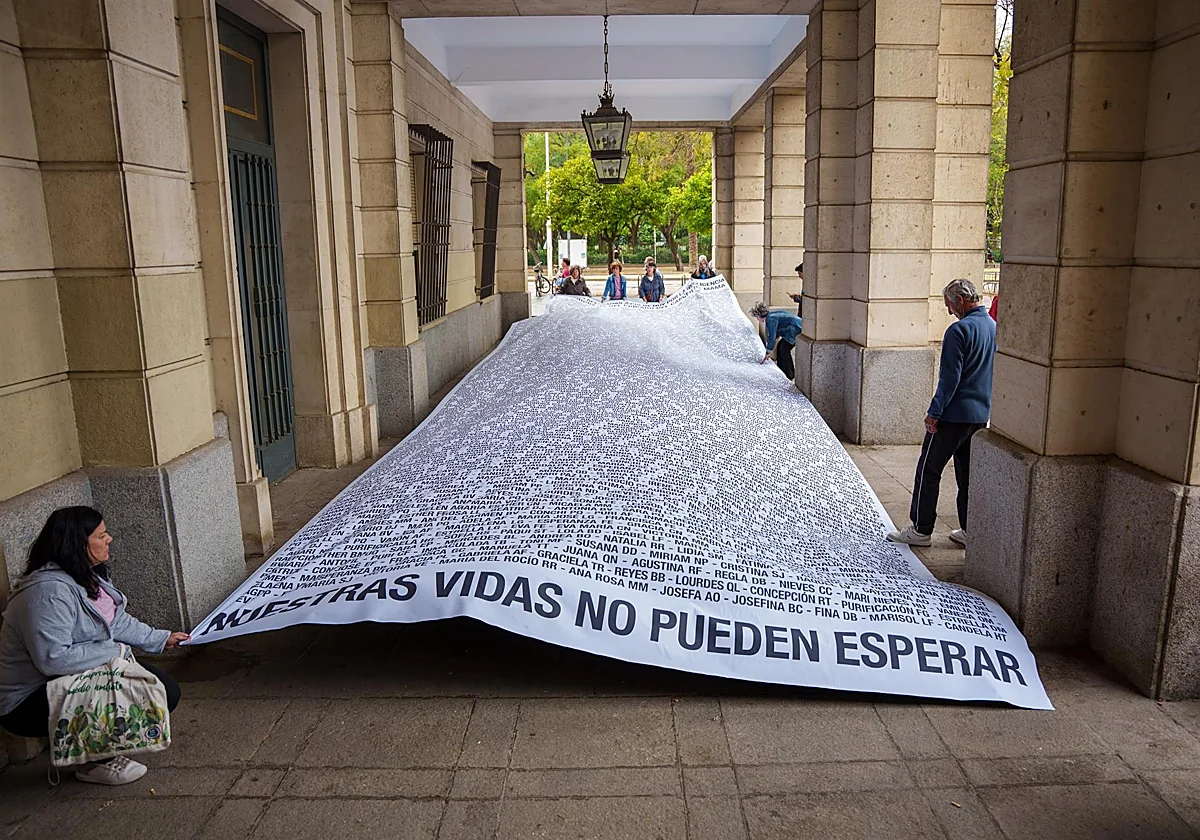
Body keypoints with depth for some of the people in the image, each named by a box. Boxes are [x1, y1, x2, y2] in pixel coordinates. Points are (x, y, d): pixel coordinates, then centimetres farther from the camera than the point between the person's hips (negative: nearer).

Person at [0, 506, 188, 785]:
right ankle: (94, 763, -4)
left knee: (167, 691, -1)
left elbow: (116, 620, 15)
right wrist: (114, 650, -25)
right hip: (28, 704, -9)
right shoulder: (49, 592, -30)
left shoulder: (88, 576, 2)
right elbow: (52, 658, -36)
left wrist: (161, 638, 14)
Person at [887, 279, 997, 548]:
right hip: (981, 415, 8)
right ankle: (970, 531, 20)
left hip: (954, 414, -8)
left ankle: (921, 530, 7)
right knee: (969, 474, 14)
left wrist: (934, 412, -14)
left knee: (928, 471, 2)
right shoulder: (994, 327, 9)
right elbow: (992, 373, 16)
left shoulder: (959, 330, -16)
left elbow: (950, 377, -19)